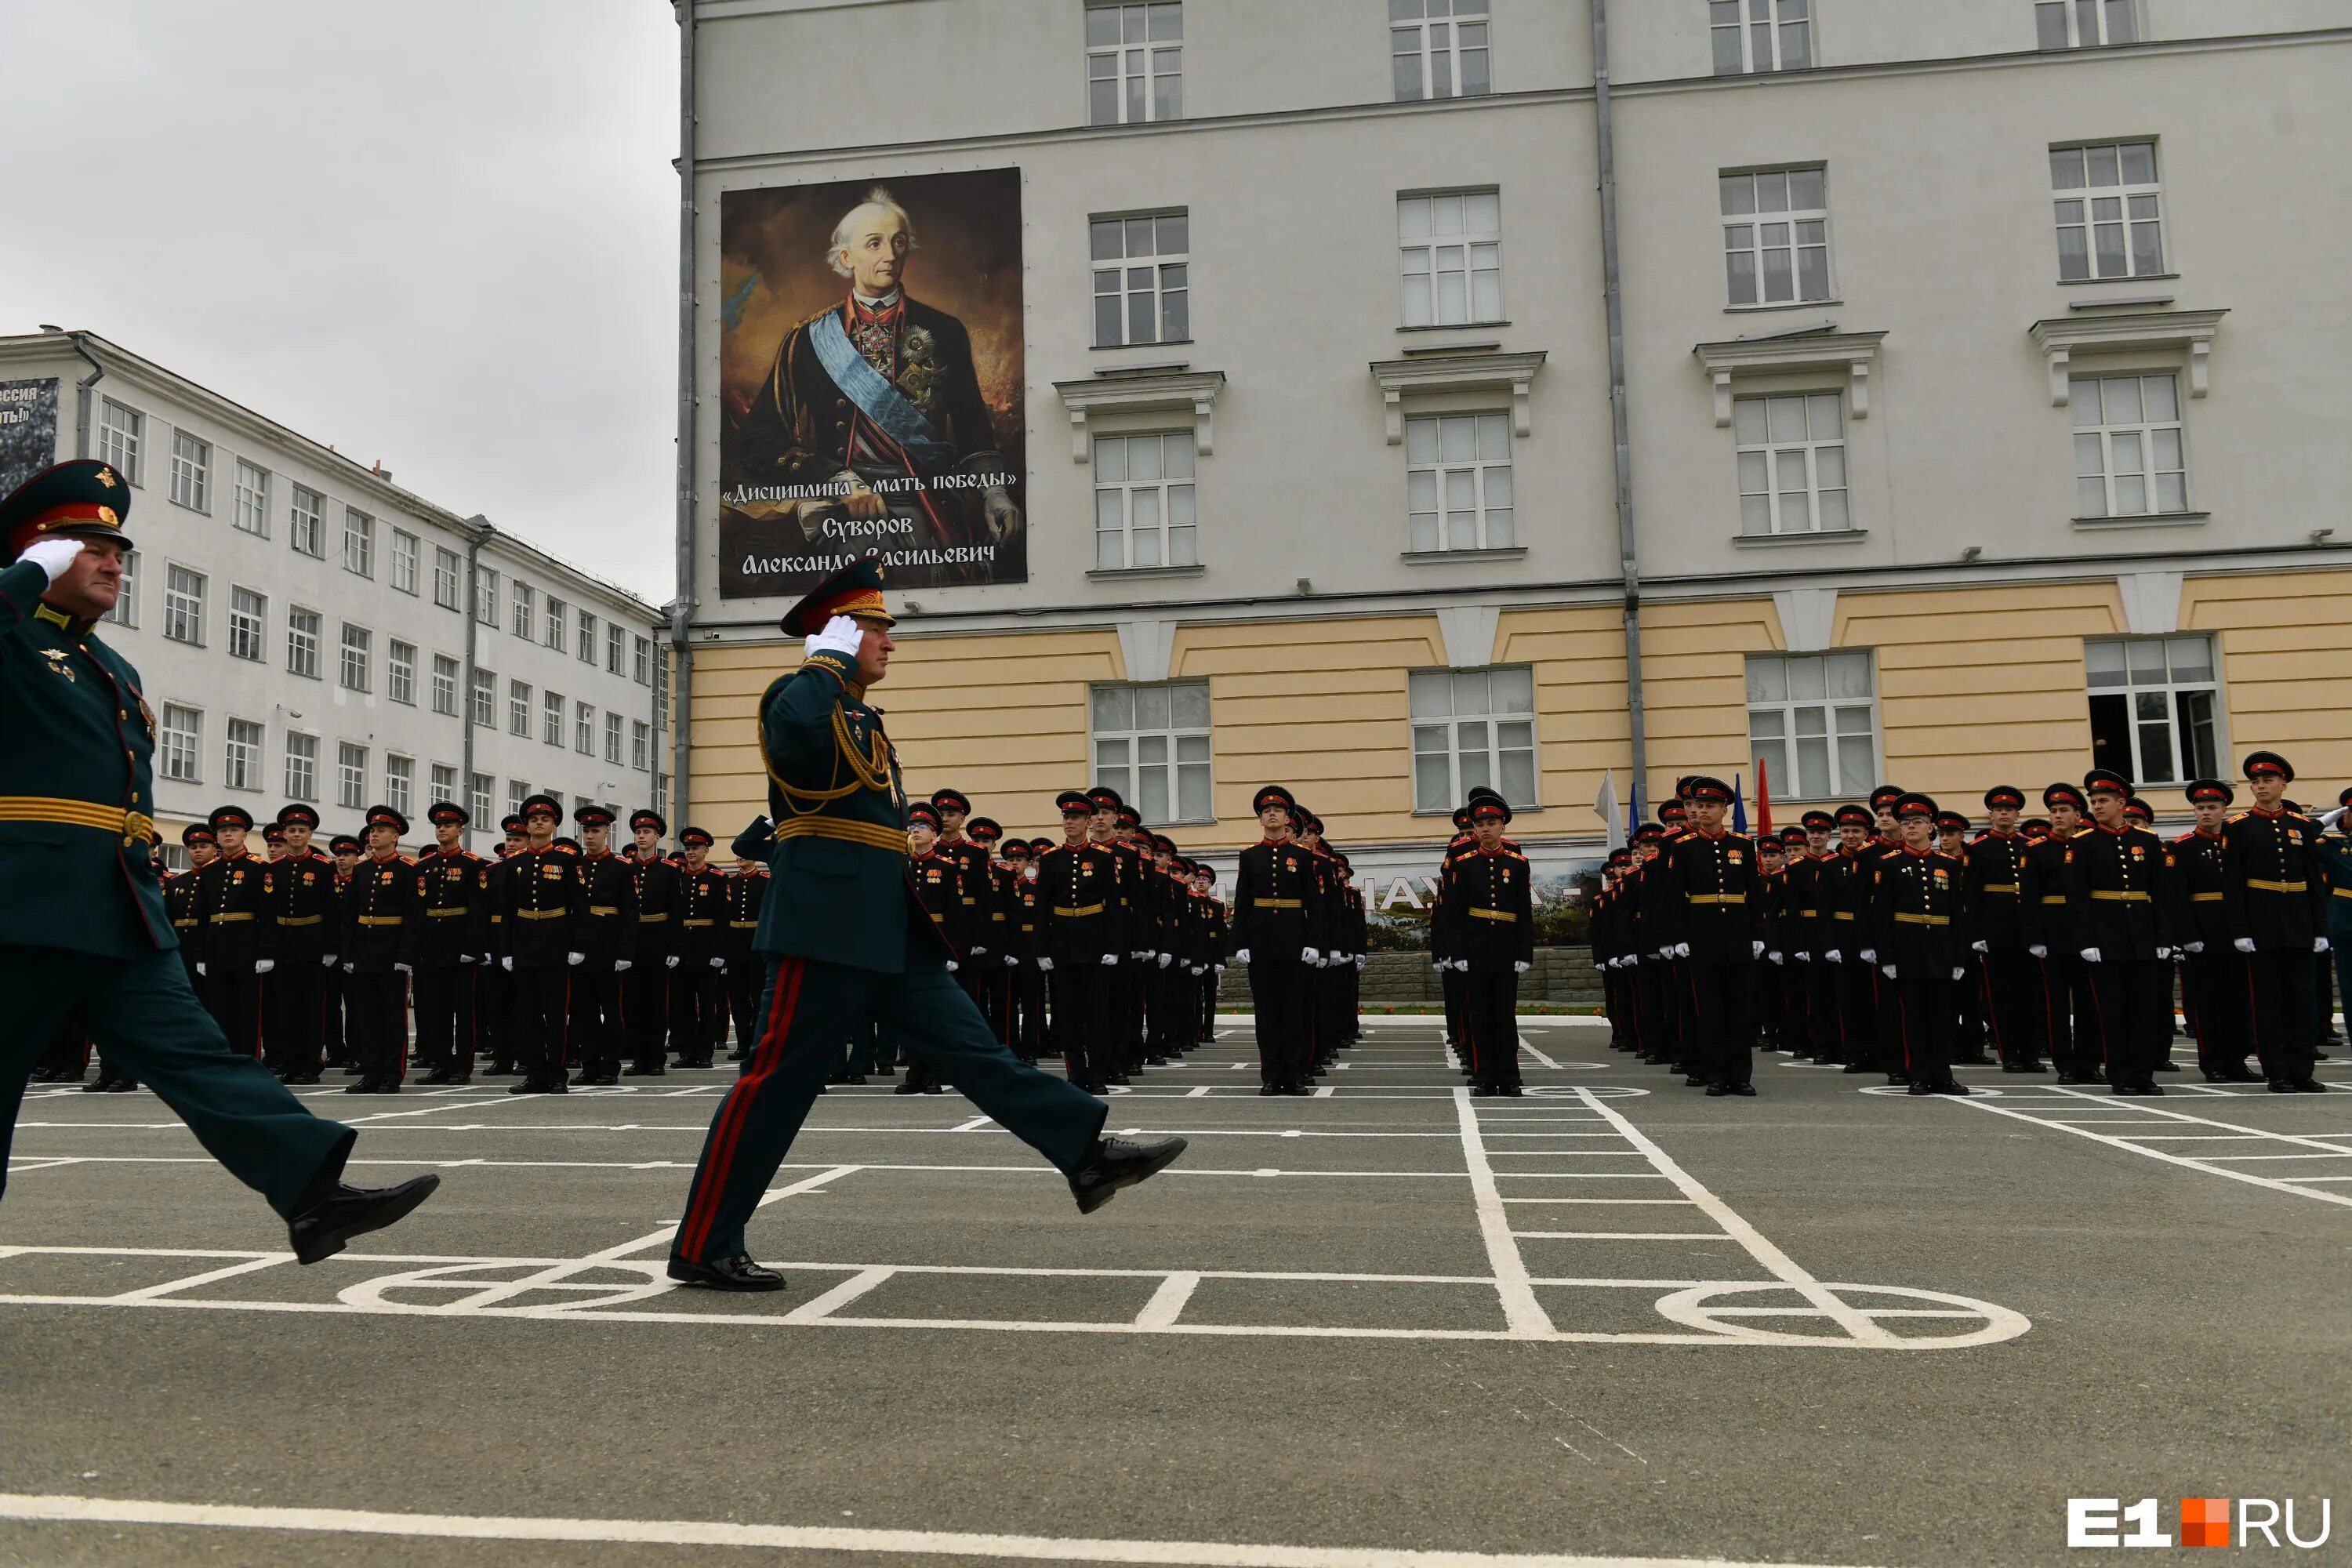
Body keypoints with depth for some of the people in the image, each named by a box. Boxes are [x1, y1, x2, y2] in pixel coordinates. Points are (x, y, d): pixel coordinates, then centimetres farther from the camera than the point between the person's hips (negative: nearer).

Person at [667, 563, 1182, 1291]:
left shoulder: (861, 717, 22)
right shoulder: (797, 694, -7)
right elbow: (796, 727, -34)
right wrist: (832, 659, -16)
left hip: (888, 931, 9)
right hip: (828, 928, -9)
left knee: (973, 1048, 5)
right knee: (778, 1081, -2)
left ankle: (1089, 1155, 5)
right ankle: (702, 1248, 9)